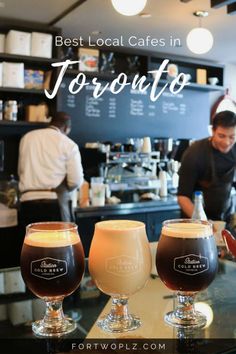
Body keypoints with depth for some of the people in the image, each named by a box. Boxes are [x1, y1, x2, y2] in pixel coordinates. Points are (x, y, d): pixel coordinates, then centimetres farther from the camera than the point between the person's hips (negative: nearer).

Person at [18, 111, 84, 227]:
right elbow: (76, 181, -4)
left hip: (28, 202, 4)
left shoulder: (27, 137, 12)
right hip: (54, 202, -3)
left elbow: (21, 170, 17)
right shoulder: (69, 144, 1)